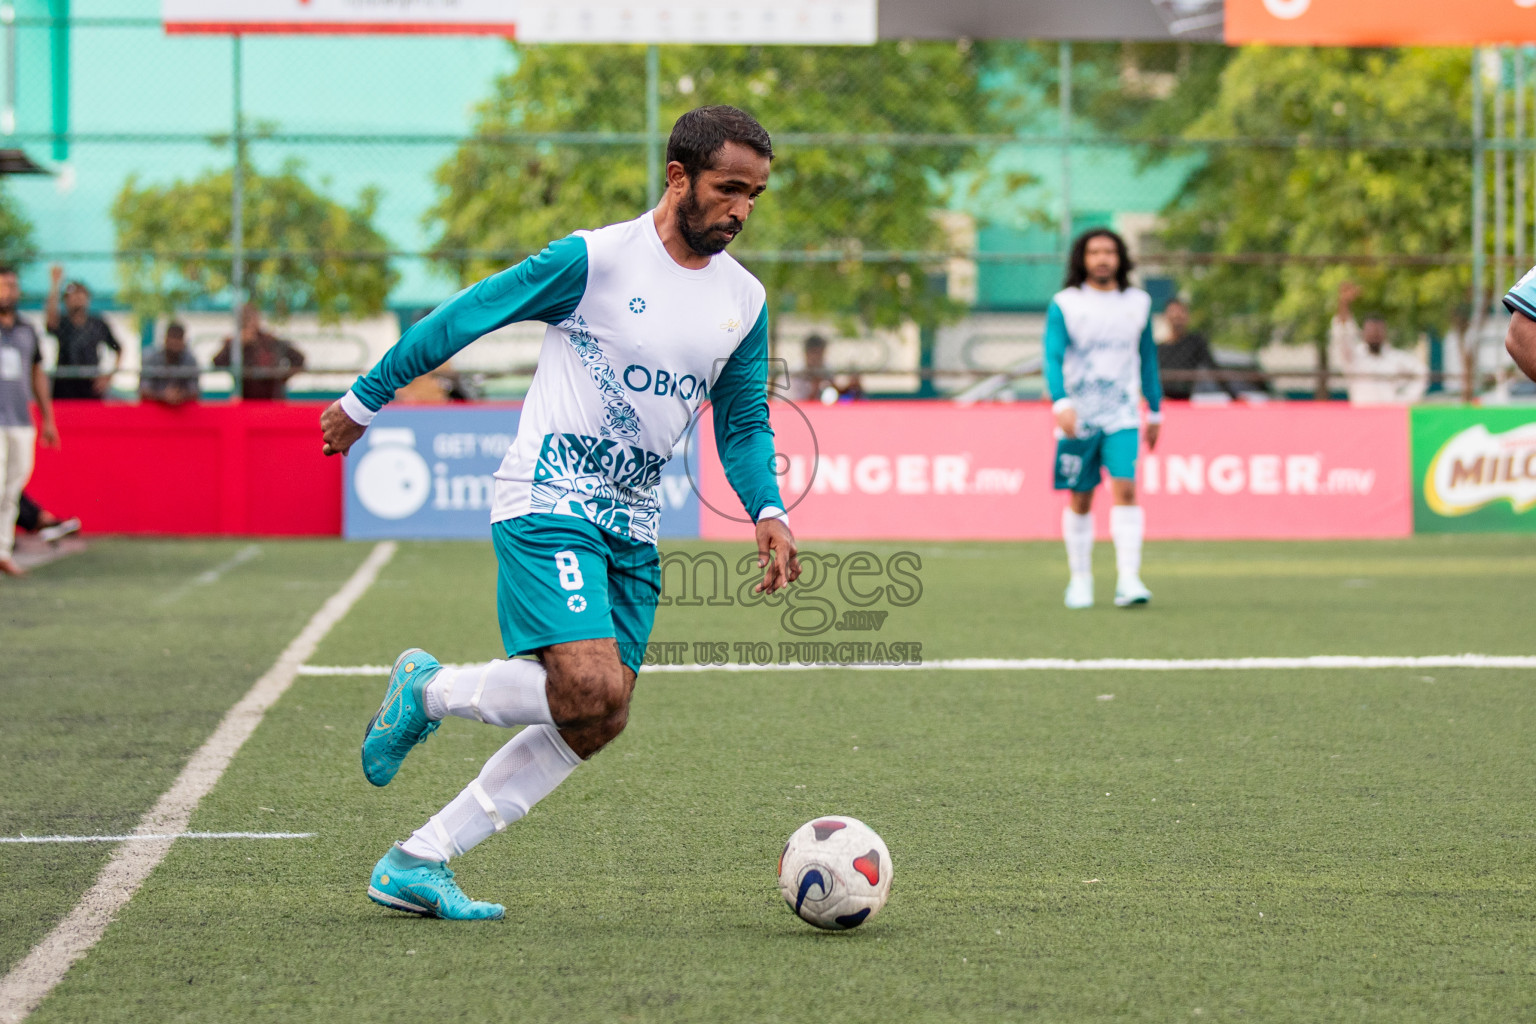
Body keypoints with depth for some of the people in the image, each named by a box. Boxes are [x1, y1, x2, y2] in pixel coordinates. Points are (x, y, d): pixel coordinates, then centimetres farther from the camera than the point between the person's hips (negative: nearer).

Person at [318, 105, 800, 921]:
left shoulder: (745, 301, 9)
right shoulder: (594, 259, -10)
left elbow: (743, 424, 18)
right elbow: (463, 318, -3)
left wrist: (768, 512, -1)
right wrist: (365, 400, 2)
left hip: (631, 526, 7)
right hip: (546, 505, -7)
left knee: (597, 722, -1)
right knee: (590, 687, -24)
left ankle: (416, 866, 8)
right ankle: (428, 691, 5)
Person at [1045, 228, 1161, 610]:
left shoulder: (1138, 302, 6)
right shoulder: (1064, 304, -3)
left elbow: (1147, 360, 15)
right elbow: (1053, 358, -11)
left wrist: (1155, 410, 16)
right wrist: (1062, 404, -26)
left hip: (1121, 416, 1)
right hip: (1077, 416, -1)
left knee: (1125, 489, -14)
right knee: (1080, 500, 4)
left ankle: (1129, 580, -17)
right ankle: (1080, 579, 18)